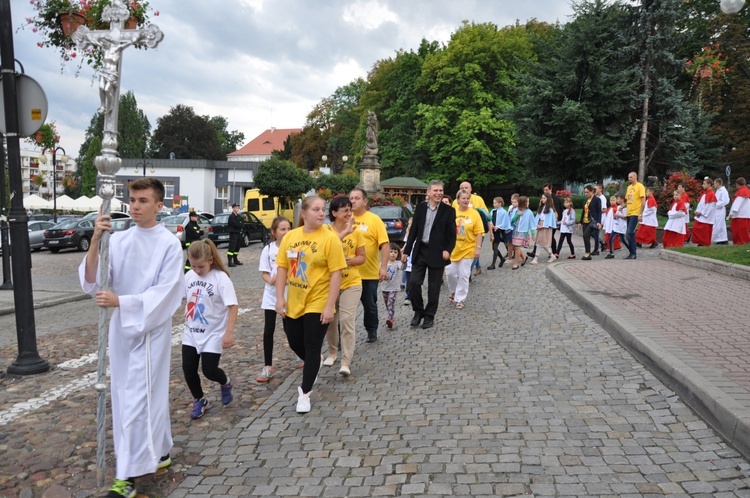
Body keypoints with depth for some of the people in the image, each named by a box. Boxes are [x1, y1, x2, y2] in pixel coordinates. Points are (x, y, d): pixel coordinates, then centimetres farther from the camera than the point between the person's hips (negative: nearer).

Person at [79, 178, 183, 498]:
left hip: (151, 329, -5)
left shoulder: (169, 244, -11)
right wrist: (95, 241, -21)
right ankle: (159, 453, 34)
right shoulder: (118, 240, 2)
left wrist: (120, 301, -25)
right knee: (137, 395, 16)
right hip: (120, 328, 5)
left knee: (137, 400, -3)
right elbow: (92, 283, -8)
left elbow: (164, 293, -16)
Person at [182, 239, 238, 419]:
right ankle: (199, 400, 28)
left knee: (209, 370, -4)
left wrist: (228, 333, -24)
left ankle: (225, 383, 30)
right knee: (188, 369, 5)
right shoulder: (189, 276, 0)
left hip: (213, 334, -5)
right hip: (191, 333, 5)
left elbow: (232, 306, -20)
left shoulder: (221, 278, -18)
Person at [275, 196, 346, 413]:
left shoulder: (330, 238, -13)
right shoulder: (290, 237, 0)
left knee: (312, 348, 3)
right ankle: (314, 364, 49)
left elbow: (336, 274, -14)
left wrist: (330, 305, -18)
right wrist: (280, 298, -2)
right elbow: (282, 268, 4)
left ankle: (305, 393, 19)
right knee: (294, 342, 18)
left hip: (318, 304, -4)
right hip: (293, 303, 5)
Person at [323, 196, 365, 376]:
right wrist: (344, 232, -32)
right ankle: (332, 353, 37)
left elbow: (362, 257, 3)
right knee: (330, 320, 15)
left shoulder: (356, 232, 0)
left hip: (351, 283, 0)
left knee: (347, 320, -10)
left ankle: (346, 362, -7)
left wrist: (349, 260, -17)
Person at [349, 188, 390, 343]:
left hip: (369, 272, -2)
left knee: (370, 304, 13)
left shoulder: (374, 219, -5)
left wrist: (383, 267, -15)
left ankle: (372, 331, 33)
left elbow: (385, 244, -8)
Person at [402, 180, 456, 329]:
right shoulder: (420, 208, 5)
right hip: (420, 251, 2)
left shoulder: (448, 211, -2)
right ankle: (418, 312, 19)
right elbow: (413, 230, 8)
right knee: (414, 283, -1)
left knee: (434, 287, 6)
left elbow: (452, 234, -2)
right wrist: (407, 251, 5)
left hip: (437, 254, -2)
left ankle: (429, 316, 21)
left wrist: (448, 250, -17)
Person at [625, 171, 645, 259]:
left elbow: (643, 201, -11)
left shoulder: (640, 186, -6)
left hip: (635, 213, -8)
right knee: (630, 233, 9)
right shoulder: (629, 187, 15)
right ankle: (632, 253, 15)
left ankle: (633, 253, -7)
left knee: (630, 232, -14)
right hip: (629, 213, 8)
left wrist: (641, 214, -16)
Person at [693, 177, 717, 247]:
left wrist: (701, 213, -15)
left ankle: (705, 244, 5)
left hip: (707, 217, -9)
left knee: (704, 231, -4)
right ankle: (701, 243, 15)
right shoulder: (704, 193, 14)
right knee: (696, 228, 7)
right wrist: (697, 211, 3)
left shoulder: (711, 194, -15)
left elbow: (709, 206, -19)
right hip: (700, 215, 9)